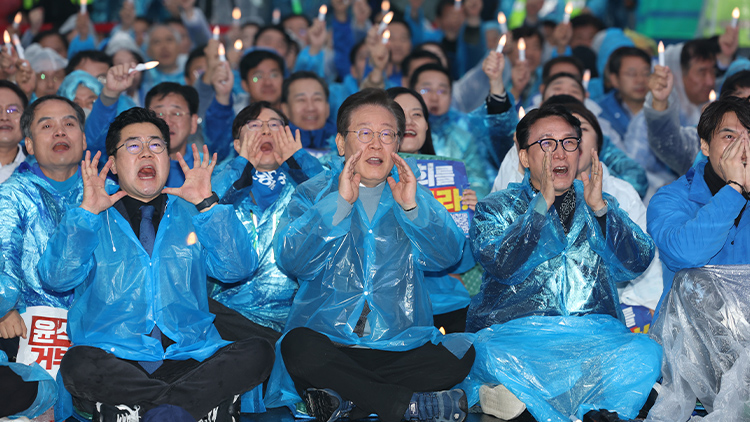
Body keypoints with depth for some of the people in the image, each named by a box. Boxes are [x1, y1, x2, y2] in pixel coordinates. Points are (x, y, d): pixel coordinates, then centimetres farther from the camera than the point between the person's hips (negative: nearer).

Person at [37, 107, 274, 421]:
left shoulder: (189, 214, 19)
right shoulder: (91, 221, 15)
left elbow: (237, 269, 4)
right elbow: (56, 278, -2)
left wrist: (207, 204, -3)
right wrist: (87, 211, -6)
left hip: (189, 358, 2)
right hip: (115, 363, -2)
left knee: (258, 353, -26)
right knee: (78, 364, -35)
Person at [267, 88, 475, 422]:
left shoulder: (414, 195, 17)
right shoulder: (313, 194, 10)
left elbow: (448, 256, 1)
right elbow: (289, 260, -8)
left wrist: (413, 207, -13)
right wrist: (339, 203, -14)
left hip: (401, 343, 2)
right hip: (327, 339, -2)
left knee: (461, 355, -26)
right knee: (298, 346, -36)